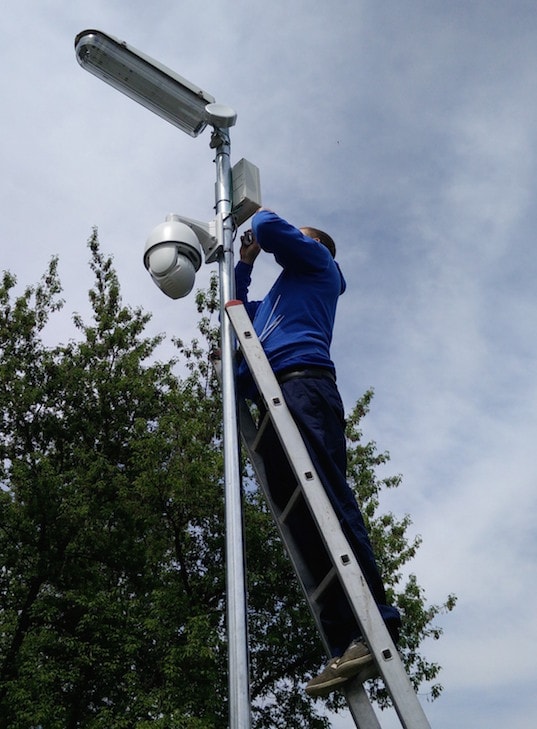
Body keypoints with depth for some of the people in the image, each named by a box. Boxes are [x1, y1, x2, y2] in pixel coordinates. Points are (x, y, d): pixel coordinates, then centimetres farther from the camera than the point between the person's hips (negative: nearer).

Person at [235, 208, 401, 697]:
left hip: (301, 381, -7)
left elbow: (270, 229, 7)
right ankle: (345, 640, -17)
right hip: (274, 397, 8)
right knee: (298, 513, -9)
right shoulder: (278, 298, 41)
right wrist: (245, 263, 41)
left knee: (325, 494, -24)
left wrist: (260, 213, 29)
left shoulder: (317, 263, 21)